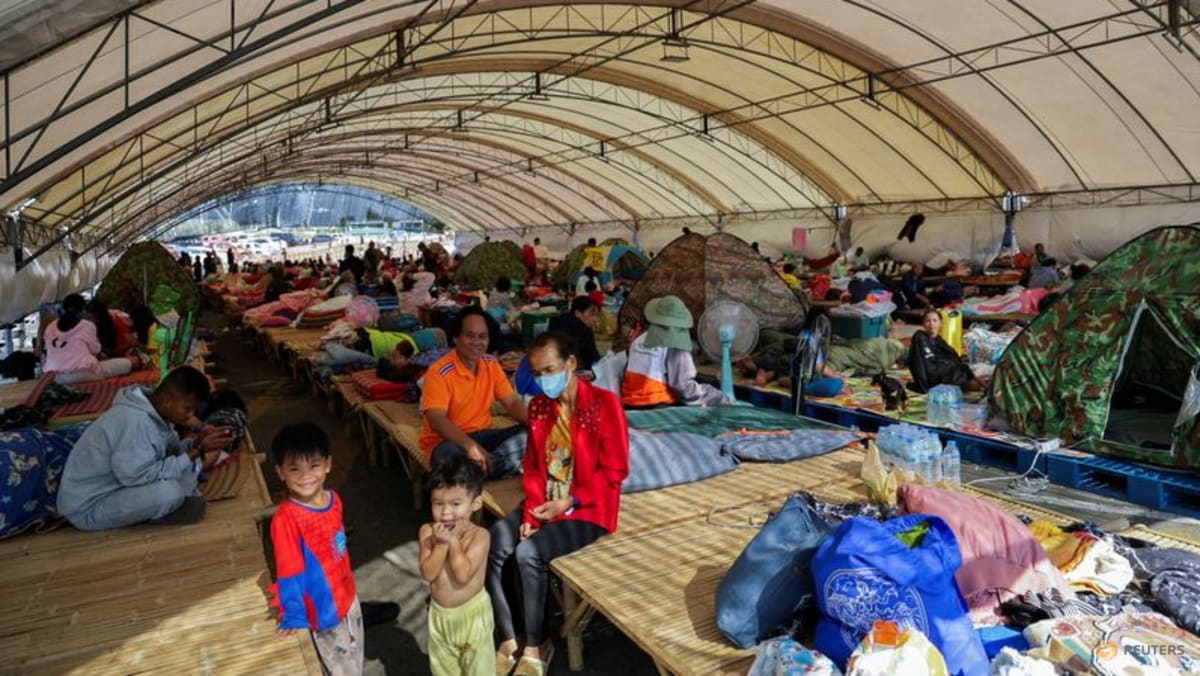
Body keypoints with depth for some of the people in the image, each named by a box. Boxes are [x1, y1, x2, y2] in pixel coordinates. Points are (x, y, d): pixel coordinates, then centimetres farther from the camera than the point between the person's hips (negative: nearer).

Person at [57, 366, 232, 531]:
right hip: (88, 508, -9)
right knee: (170, 491, -30)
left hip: (113, 485, 9)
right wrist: (195, 454, -28)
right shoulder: (135, 420, -30)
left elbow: (170, 449, 7)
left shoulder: (153, 411, -2)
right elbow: (138, 475, -31)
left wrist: (196, 444, -13)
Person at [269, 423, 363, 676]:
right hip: (322, 608, -6)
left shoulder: (334, 500, -6)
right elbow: (289, 572, -23)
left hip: (348, 596, 6)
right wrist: (293, 616, -21)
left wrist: (348, 585, 15)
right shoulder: (286, 519, -26)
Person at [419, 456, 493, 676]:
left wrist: (453, 540, -27)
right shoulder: (428, 532, -13)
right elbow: (428, 573, -18)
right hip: (439, 612, 4)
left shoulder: (479, 535, -23)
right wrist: (441, 543, -28)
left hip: (472, 611, -4)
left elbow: (463, 575, -30)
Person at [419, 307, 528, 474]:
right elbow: (437, 420, -28)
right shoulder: (439, 372, -17)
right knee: (451, 454, -40)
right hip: (445, 441, -5)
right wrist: (470, 445, -44)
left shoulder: (491, 364, 2)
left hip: (482, 435, 5)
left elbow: (512, 403, 1)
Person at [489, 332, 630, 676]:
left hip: (587, 509, -6)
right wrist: (532, 511, -8)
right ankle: (507, 640, 1)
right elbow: (533, 467, 9)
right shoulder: (538, 406, 4)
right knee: (489, 547, -15)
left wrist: (566, 504, -17)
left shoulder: (604, 403, -15)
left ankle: (536, 646, -2)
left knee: (528, 553, -25)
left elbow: (614, 471, -14)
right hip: (544, 504, 6)